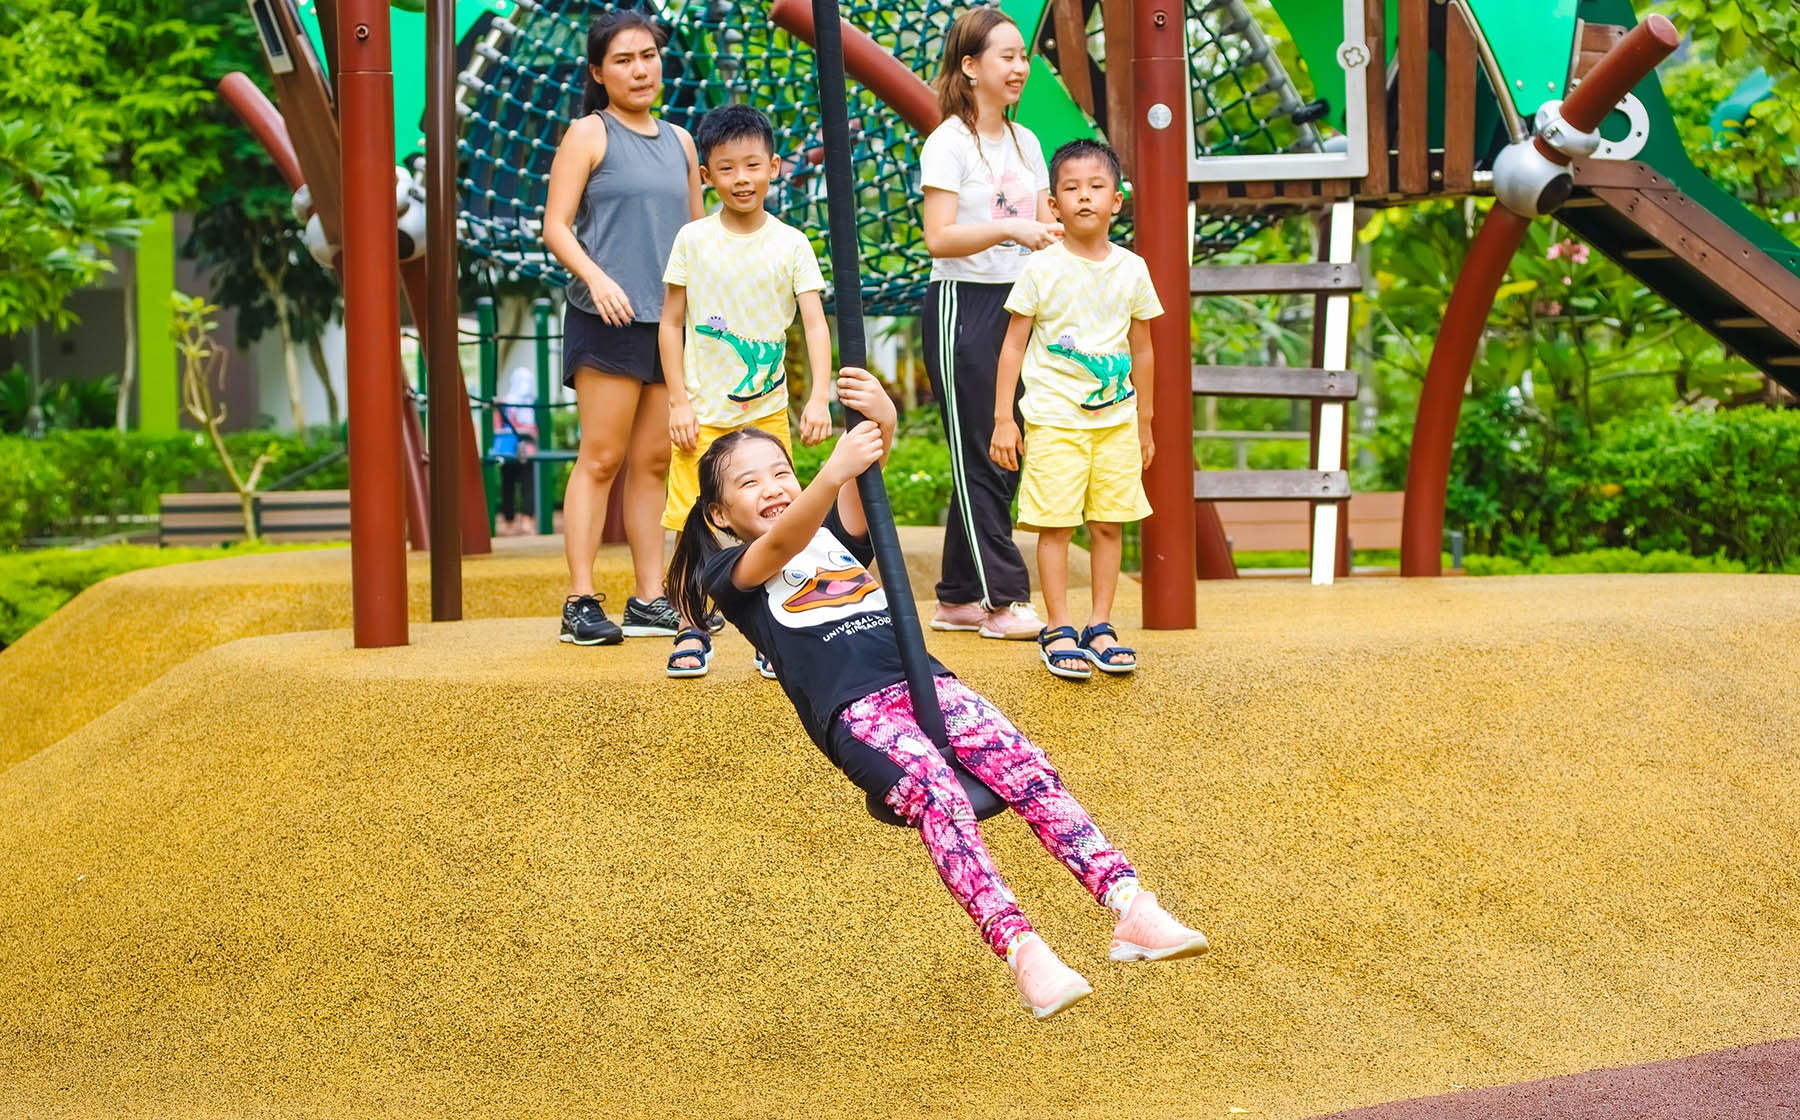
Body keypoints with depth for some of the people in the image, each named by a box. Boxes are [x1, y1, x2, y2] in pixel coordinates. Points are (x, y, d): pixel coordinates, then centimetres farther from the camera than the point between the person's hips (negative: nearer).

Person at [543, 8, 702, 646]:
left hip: (673, 322, 5)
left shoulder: (679, 143, 17)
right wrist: (595, 277, -22)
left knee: (654, 462, 7)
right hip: (608, 320, -5)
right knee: (601, 458, -7)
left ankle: (649, 600, 12)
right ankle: (580, 602, -6)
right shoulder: (589, 135, 1)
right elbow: (556, 226, -6)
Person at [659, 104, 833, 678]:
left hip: (767, 411, 0)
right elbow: (671, 323, 3)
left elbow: (815, 323, -8)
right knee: (695, 523, 1)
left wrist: (819, 396, -21)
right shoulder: (693, 239, 0)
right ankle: (692, 631, 15)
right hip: (703, 412, 0)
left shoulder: (791, 244, -1)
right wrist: (679, 401, -4)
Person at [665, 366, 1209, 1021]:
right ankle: (1022, 953, -45)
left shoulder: (836, 533, 27)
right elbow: (782, 543, -10)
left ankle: (1131, 908, -34)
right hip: (853, 709, -5)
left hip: (924, 679, 5)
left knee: (1029, 771, -20)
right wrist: (832, 473, -30)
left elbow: (861, 492, 4)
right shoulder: (729, 573, 14)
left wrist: (881, 426, -20)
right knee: (938, 795, -32)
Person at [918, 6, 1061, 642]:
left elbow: (1044, 226, 16)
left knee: (1005, 456, 8)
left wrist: (1060, 233, -6)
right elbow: (939, 237, -16)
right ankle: (1004, 601, -1)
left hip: (1016, 303, 8)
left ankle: (959, 598, 15)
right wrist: (1006, 230, -28)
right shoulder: (948, 144, -7)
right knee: (981, 458, -4)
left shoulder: (1024, 142, 15)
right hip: (962, 305, -7)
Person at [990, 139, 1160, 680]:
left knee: (1109, 524, 5)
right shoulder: (1041, 268, -5)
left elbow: (1140, 350, 13)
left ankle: (1099, 628, 15)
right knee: (1055, 525, -3)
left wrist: (1144, 424, 16)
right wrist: (1002, 418, -5)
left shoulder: (1132, 270, 4)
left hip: (1115, 418, 3)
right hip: (1055, 418, -3)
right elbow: (1015, 343, -1)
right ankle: (1058, 631, 6)